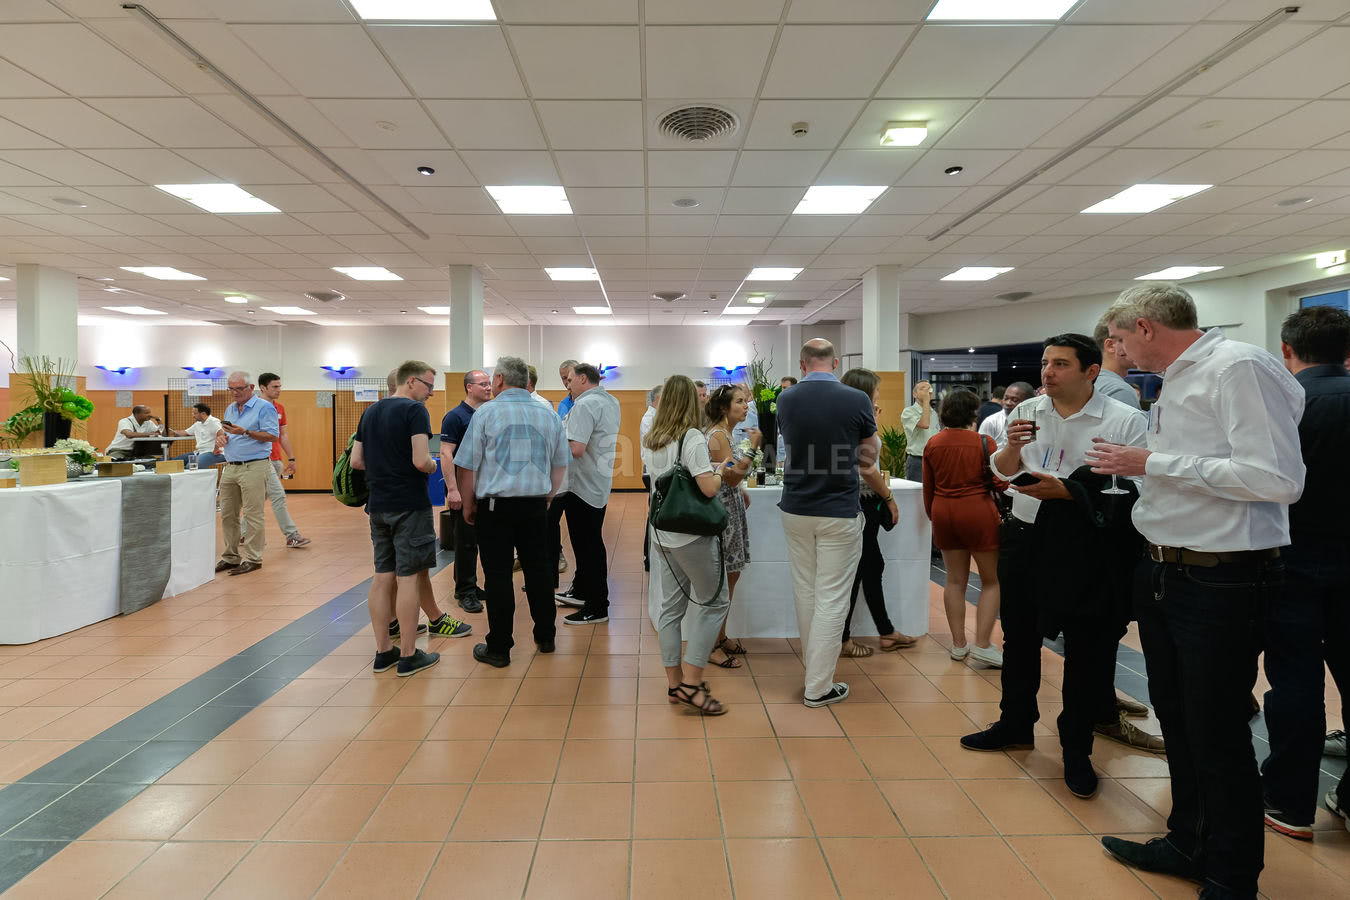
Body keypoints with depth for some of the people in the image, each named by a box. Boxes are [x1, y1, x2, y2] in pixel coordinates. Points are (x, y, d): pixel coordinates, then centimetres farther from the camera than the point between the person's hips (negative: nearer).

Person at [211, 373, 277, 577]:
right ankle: (230, 557, 20)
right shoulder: (230, 409, 18)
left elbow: (272, 436, -13)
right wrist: (220, 436, 4)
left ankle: (253, 559, 2)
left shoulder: (264, 407, -5)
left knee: (253, 516, -5)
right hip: (230, 467, 8)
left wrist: (245, 432, -22)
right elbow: (222, 430, 27)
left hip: (254, 467, -8)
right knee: (228, 514, 10)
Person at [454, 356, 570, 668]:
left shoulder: (486, 412, -6)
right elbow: (560, 464, 13)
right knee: (538, 571, 13)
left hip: (495, 507, -3)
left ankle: (498, 648, 10)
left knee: (498, 575, 3)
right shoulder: (548, 414, 6)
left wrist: (469, 505, 5)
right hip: (536, 506, 4)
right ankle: (545, 637, 25)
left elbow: (466, 466, -6)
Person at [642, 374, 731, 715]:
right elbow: (708, 488, -22)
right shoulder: (692, 438, -15)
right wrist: (721, 472, -3)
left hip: (662, 532, 7)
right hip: (692, 534, -7)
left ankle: (675, 682, 21)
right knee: (714, 601, 5)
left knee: (670, 605, 13)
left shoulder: (649, 442, 7)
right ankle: (690, 682, 2)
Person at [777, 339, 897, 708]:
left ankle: (814, 666, 34)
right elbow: (869, 458, 1)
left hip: (796, 510, 4)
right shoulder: (856, 401, -11)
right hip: (839, 512, -4)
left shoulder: (786, 400, -3)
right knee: (831, 598, 2)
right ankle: (818, 687, 7)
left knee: (805, 591, 17)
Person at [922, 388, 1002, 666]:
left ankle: (959, 644, 16)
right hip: (978, 513, -4)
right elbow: (1001, 483, -9)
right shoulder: (984, 442, -10)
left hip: (943, 512, 4)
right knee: (992, 580, 7)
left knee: (955, 579, 12)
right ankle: (982, 644, 2)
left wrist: (933, 515, 21)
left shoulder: (933, 444, 2)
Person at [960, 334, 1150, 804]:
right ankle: (1015, 723, 37)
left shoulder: (1124, 421, -9)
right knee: (1019, 639, 17)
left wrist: (1066, 491, -25)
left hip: (1086, 549, -4)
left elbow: (1129, 491, -15)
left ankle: (1076, 750, 25)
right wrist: (1012, 446, -14)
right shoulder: (1027, 412, 5)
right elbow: (1001, 472, 7)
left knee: (1086, 652, 7)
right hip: (1025, 540, 5)